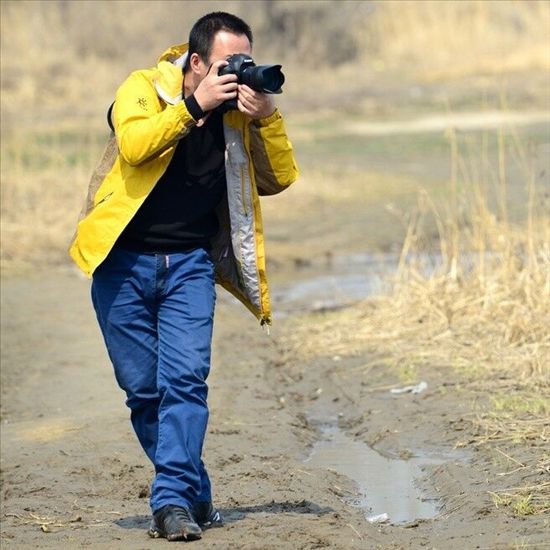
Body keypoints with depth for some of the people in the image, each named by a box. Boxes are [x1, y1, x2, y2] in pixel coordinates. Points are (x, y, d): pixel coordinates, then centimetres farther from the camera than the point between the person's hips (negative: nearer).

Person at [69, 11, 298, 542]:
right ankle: (195, 494, 17)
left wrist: (266, 119, -15)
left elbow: (279, 178, -2)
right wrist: (195, 105, -29)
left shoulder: (241, 112, 3)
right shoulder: (143, 89, -7)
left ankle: (173, 501, -17)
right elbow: (134, 146, -26)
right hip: (122, 260, -2)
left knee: (184, 379, -15)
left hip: (189, 263, 2)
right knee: (142, 388, 2)